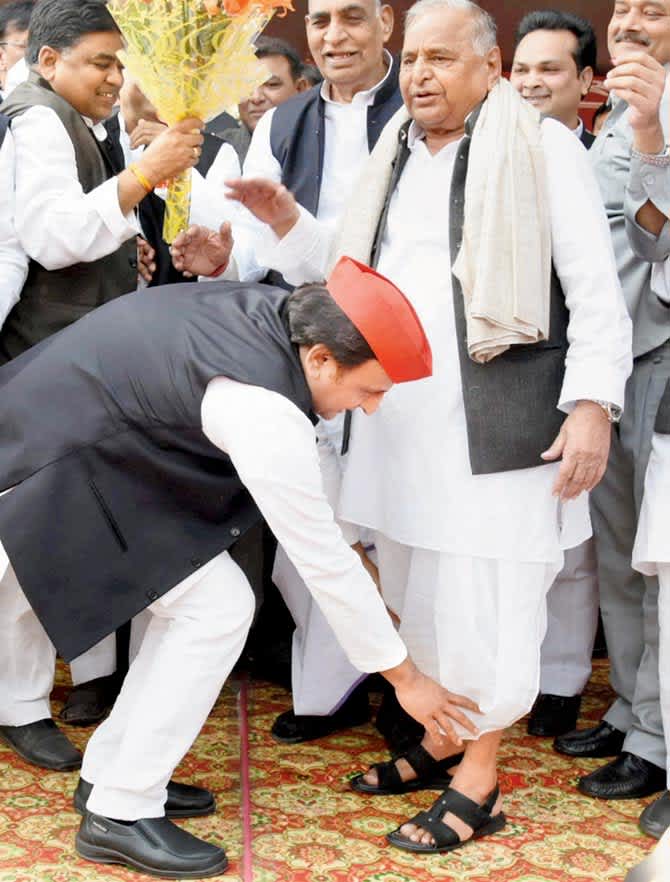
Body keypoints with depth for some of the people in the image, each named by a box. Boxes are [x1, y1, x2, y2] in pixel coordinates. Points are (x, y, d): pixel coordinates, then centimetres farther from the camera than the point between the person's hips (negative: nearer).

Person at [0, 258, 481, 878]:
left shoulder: (276, 310, -4)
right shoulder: (265, 410, -29)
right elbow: (322, 560, -20)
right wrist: (404, 676, -10)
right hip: (57, 471, -9)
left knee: (196, 599, 11)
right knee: (218, 610, -9)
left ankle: (110, 773, 21)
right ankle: (120, 813, -1)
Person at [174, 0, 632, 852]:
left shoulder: (543, 147, -3)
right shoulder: (392, 160, 17)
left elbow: (596, 291, -7)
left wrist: (591, 403, -14)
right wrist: (285, 222, 7)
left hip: (496, 424, -6)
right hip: (398, 422, 7)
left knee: (486, 597, -1)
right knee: (416, 594, 15)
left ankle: (478, 776, 10)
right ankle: (439, 739, 31)